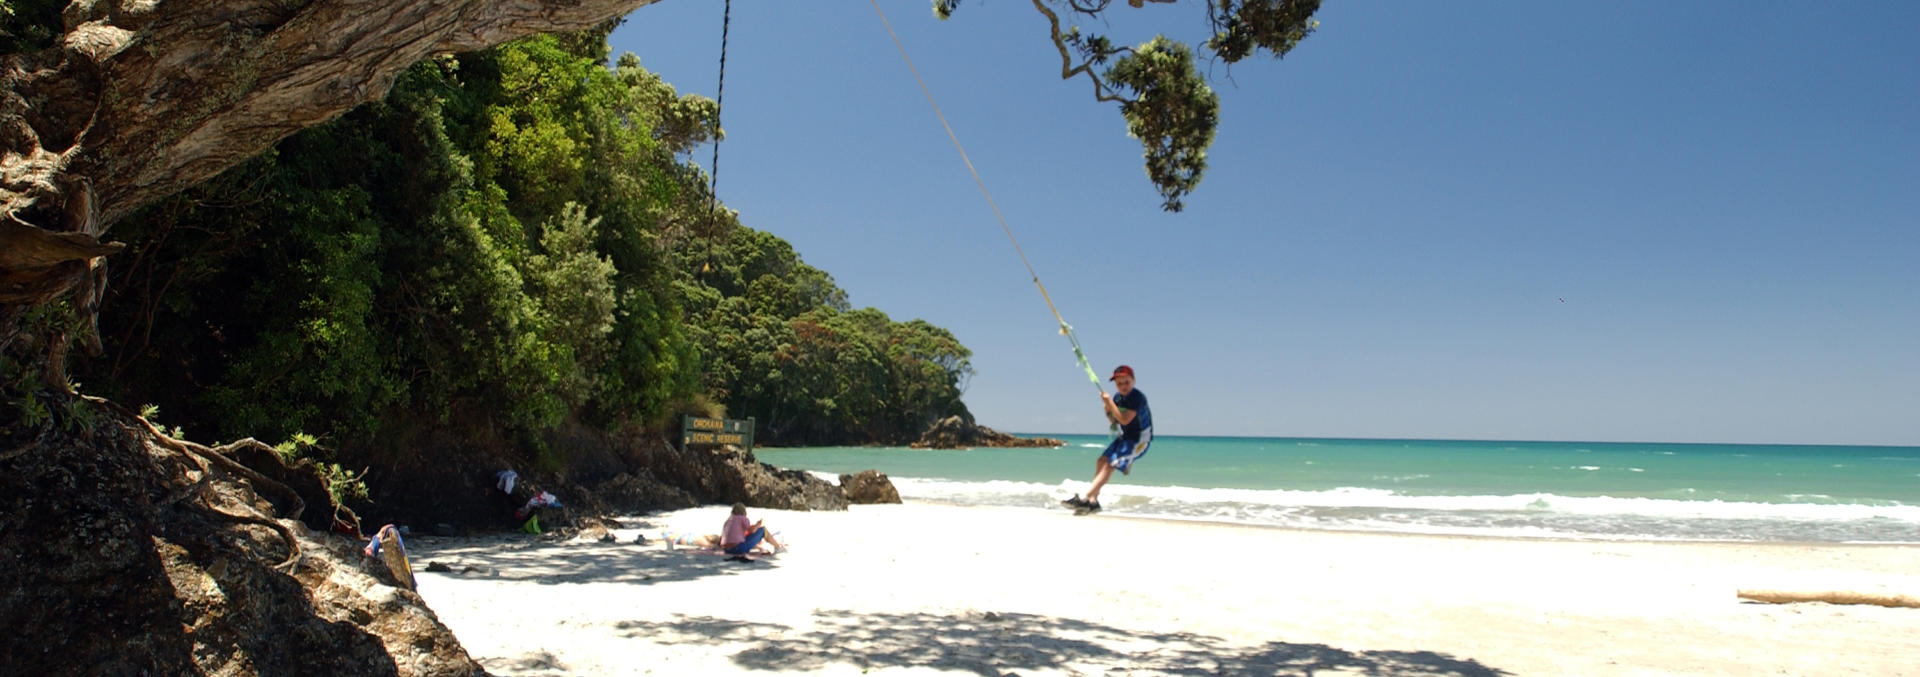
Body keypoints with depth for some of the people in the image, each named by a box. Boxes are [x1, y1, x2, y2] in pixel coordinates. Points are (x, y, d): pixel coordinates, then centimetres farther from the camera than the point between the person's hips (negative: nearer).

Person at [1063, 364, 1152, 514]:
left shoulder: (1138, 397, -21)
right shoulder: (1117, 396, 4)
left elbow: (1124, 420, -28)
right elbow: (1114, 420, 14)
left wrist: (1110, 403, -26)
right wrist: (1108, 411, -7)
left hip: (1139, 439, -9)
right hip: (1125, 436, 9)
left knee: (1110, 464, -20)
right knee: (1101, 461, -3)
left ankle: (1085, 498, -25)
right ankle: (1093, 501, -2)